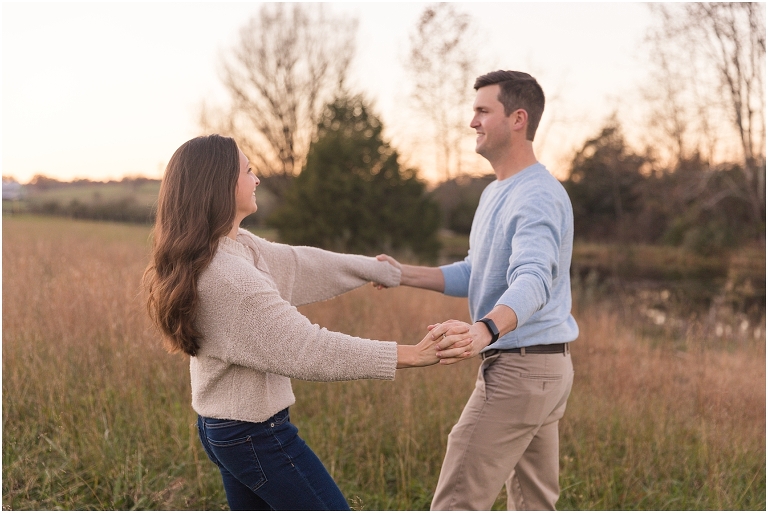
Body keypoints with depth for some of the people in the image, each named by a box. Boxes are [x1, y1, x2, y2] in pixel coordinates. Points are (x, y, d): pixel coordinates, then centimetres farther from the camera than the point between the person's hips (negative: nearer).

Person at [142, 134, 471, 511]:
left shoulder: (235, 247, 1)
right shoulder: (228, 275, -28)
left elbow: (298, 263, 11)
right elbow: (309, 350, -28)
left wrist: (382, 270, 21)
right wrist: (409, 355, -25)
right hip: (256, 433, -9)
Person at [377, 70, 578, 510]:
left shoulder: (538, 197, -18)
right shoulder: (495, 193, 16)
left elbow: (533, 280, -33)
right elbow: (475, 274, 17)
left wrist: (486, 329, -52)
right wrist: (405, 274, 5)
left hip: (521, 369, -11)